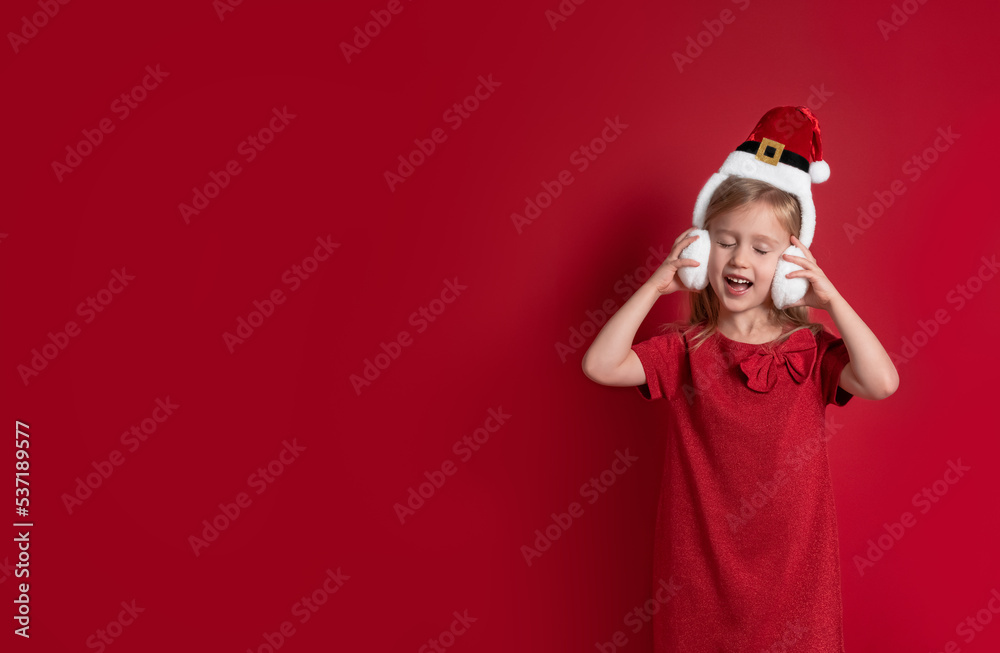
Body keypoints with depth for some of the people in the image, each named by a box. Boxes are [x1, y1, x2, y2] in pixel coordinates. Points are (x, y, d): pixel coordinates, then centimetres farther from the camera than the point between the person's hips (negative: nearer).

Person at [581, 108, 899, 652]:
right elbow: (600, 365, -18)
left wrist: (831, 299, -16)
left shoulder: (809, 350, -3)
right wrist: (654, 286, -15)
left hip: (791, 562, 0)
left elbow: (882, 383, -19)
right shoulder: (685, 349, -5)